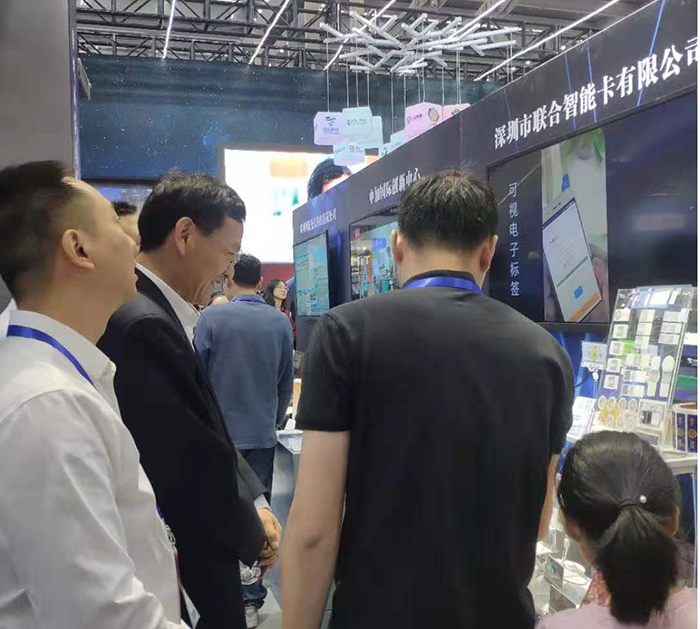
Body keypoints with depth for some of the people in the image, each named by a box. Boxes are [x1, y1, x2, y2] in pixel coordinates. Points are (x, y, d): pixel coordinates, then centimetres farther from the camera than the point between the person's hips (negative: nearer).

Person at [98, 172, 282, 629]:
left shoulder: (157, 316, 5)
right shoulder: (142, 326, -26)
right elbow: (193, 469, -24)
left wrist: (255, 501, -2)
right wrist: (254, 535, -8)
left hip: (185, 554, 9)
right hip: (184, 572, -9)